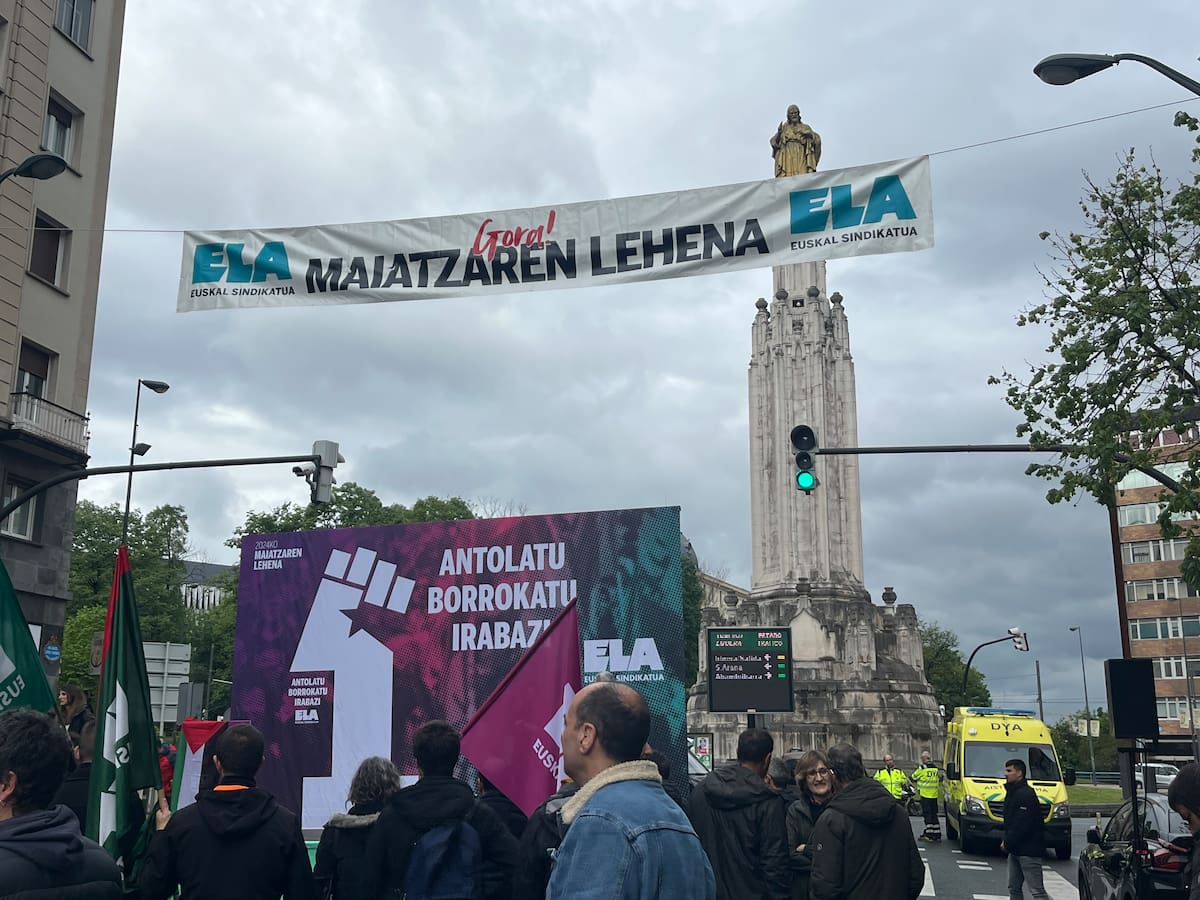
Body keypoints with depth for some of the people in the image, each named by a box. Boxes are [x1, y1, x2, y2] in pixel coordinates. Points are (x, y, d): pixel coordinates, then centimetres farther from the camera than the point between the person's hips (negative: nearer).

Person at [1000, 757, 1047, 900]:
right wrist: (1006, 841, 9)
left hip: (1029, 850, -10)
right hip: (1014, 850, 10)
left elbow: (1021, 826, -22)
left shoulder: (1026, 795, -17)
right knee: (1013, 888, 13)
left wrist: (1007, 843, -14)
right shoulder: (1011, 792, 15)